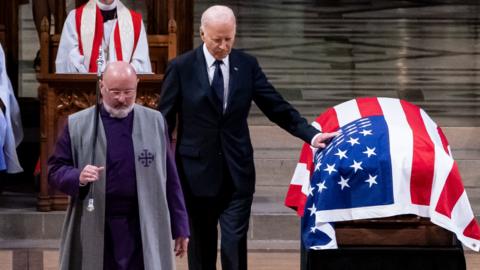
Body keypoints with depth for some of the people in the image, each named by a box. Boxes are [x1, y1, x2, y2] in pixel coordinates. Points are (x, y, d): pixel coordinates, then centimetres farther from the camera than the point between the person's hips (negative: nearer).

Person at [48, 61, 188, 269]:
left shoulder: (155, 122, 8)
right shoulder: (77, 124, 4)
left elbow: (170, 179, 10)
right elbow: (55, 169, 6)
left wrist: (180, 227, 9)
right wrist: (78, 178, -16)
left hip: (145, 231, 0)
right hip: (95, 230, 0)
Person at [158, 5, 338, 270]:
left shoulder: (247, 65, 1)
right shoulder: (181, 68, -5)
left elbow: (277, 107, 2)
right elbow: (164, 121, 0)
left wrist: (311, 134, -10)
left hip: (237, 173, 1)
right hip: (197, 172, -1)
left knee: (235, 243, -5)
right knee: (201, 246, 9)